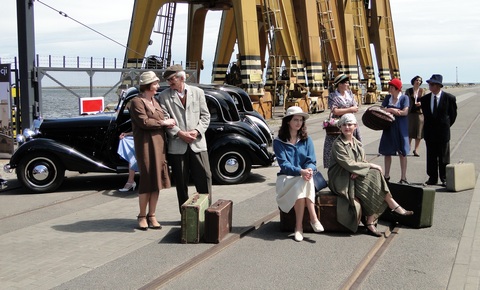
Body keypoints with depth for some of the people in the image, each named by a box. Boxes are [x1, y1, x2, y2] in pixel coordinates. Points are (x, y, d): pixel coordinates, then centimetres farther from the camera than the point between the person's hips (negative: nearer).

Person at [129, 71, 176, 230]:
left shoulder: (154, 101, 18)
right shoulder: (137, 102, -8)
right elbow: (143, 122, -17)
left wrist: (168, 123, 2)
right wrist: (162, 122, -11)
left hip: (159, 144, 8)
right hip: (145, 144, -8)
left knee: (157, 180, 7)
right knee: (147, 180, -4)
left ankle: (152, 216, 15)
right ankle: (142, 216, 8)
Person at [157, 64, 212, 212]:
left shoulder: (197, 92, 8)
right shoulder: (164, 96, 3)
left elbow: (205, 115, 8)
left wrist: (197, 131, -8)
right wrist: (179, 133, -14)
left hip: (197, 143, 1)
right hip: (177, 145, -1)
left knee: (204, 178, 2)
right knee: (181, 183, 6)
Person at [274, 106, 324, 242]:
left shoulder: (306, 140, 9)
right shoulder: (279, 142, 0)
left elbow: (312, 161, 1)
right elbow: (284, 164, -11)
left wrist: (309, 169, -24)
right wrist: (300, 171, -28)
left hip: (305, 176, 2)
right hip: (286, 178, -2)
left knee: (303, 185, -33)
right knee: (301, 184, -35)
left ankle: (299, 226, -31)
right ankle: (313, 218, -30)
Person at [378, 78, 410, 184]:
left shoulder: (404, 98, -4)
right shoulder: (388, 98, 9)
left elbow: (405, 112, -14)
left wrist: (389, 110, -11)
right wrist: (392, 110, -14)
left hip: (400, 128, -4)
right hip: (389, 127, 4)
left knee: (402, 153, 2)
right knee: (387, 152, 9)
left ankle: (403, 178, 8)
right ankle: (386, 176, 20)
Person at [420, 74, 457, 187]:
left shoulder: (450, 98, -7)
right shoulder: (425, 99, 4)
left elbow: (453, 114, 2)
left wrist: (446, 126, 3)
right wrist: (428, 127, 8)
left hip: (443, 131, -3)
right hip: (429, 133, 3)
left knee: (444, 157, 4)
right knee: (431, 156, 8)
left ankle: (445, 179, 13)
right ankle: (432, 178, 16)